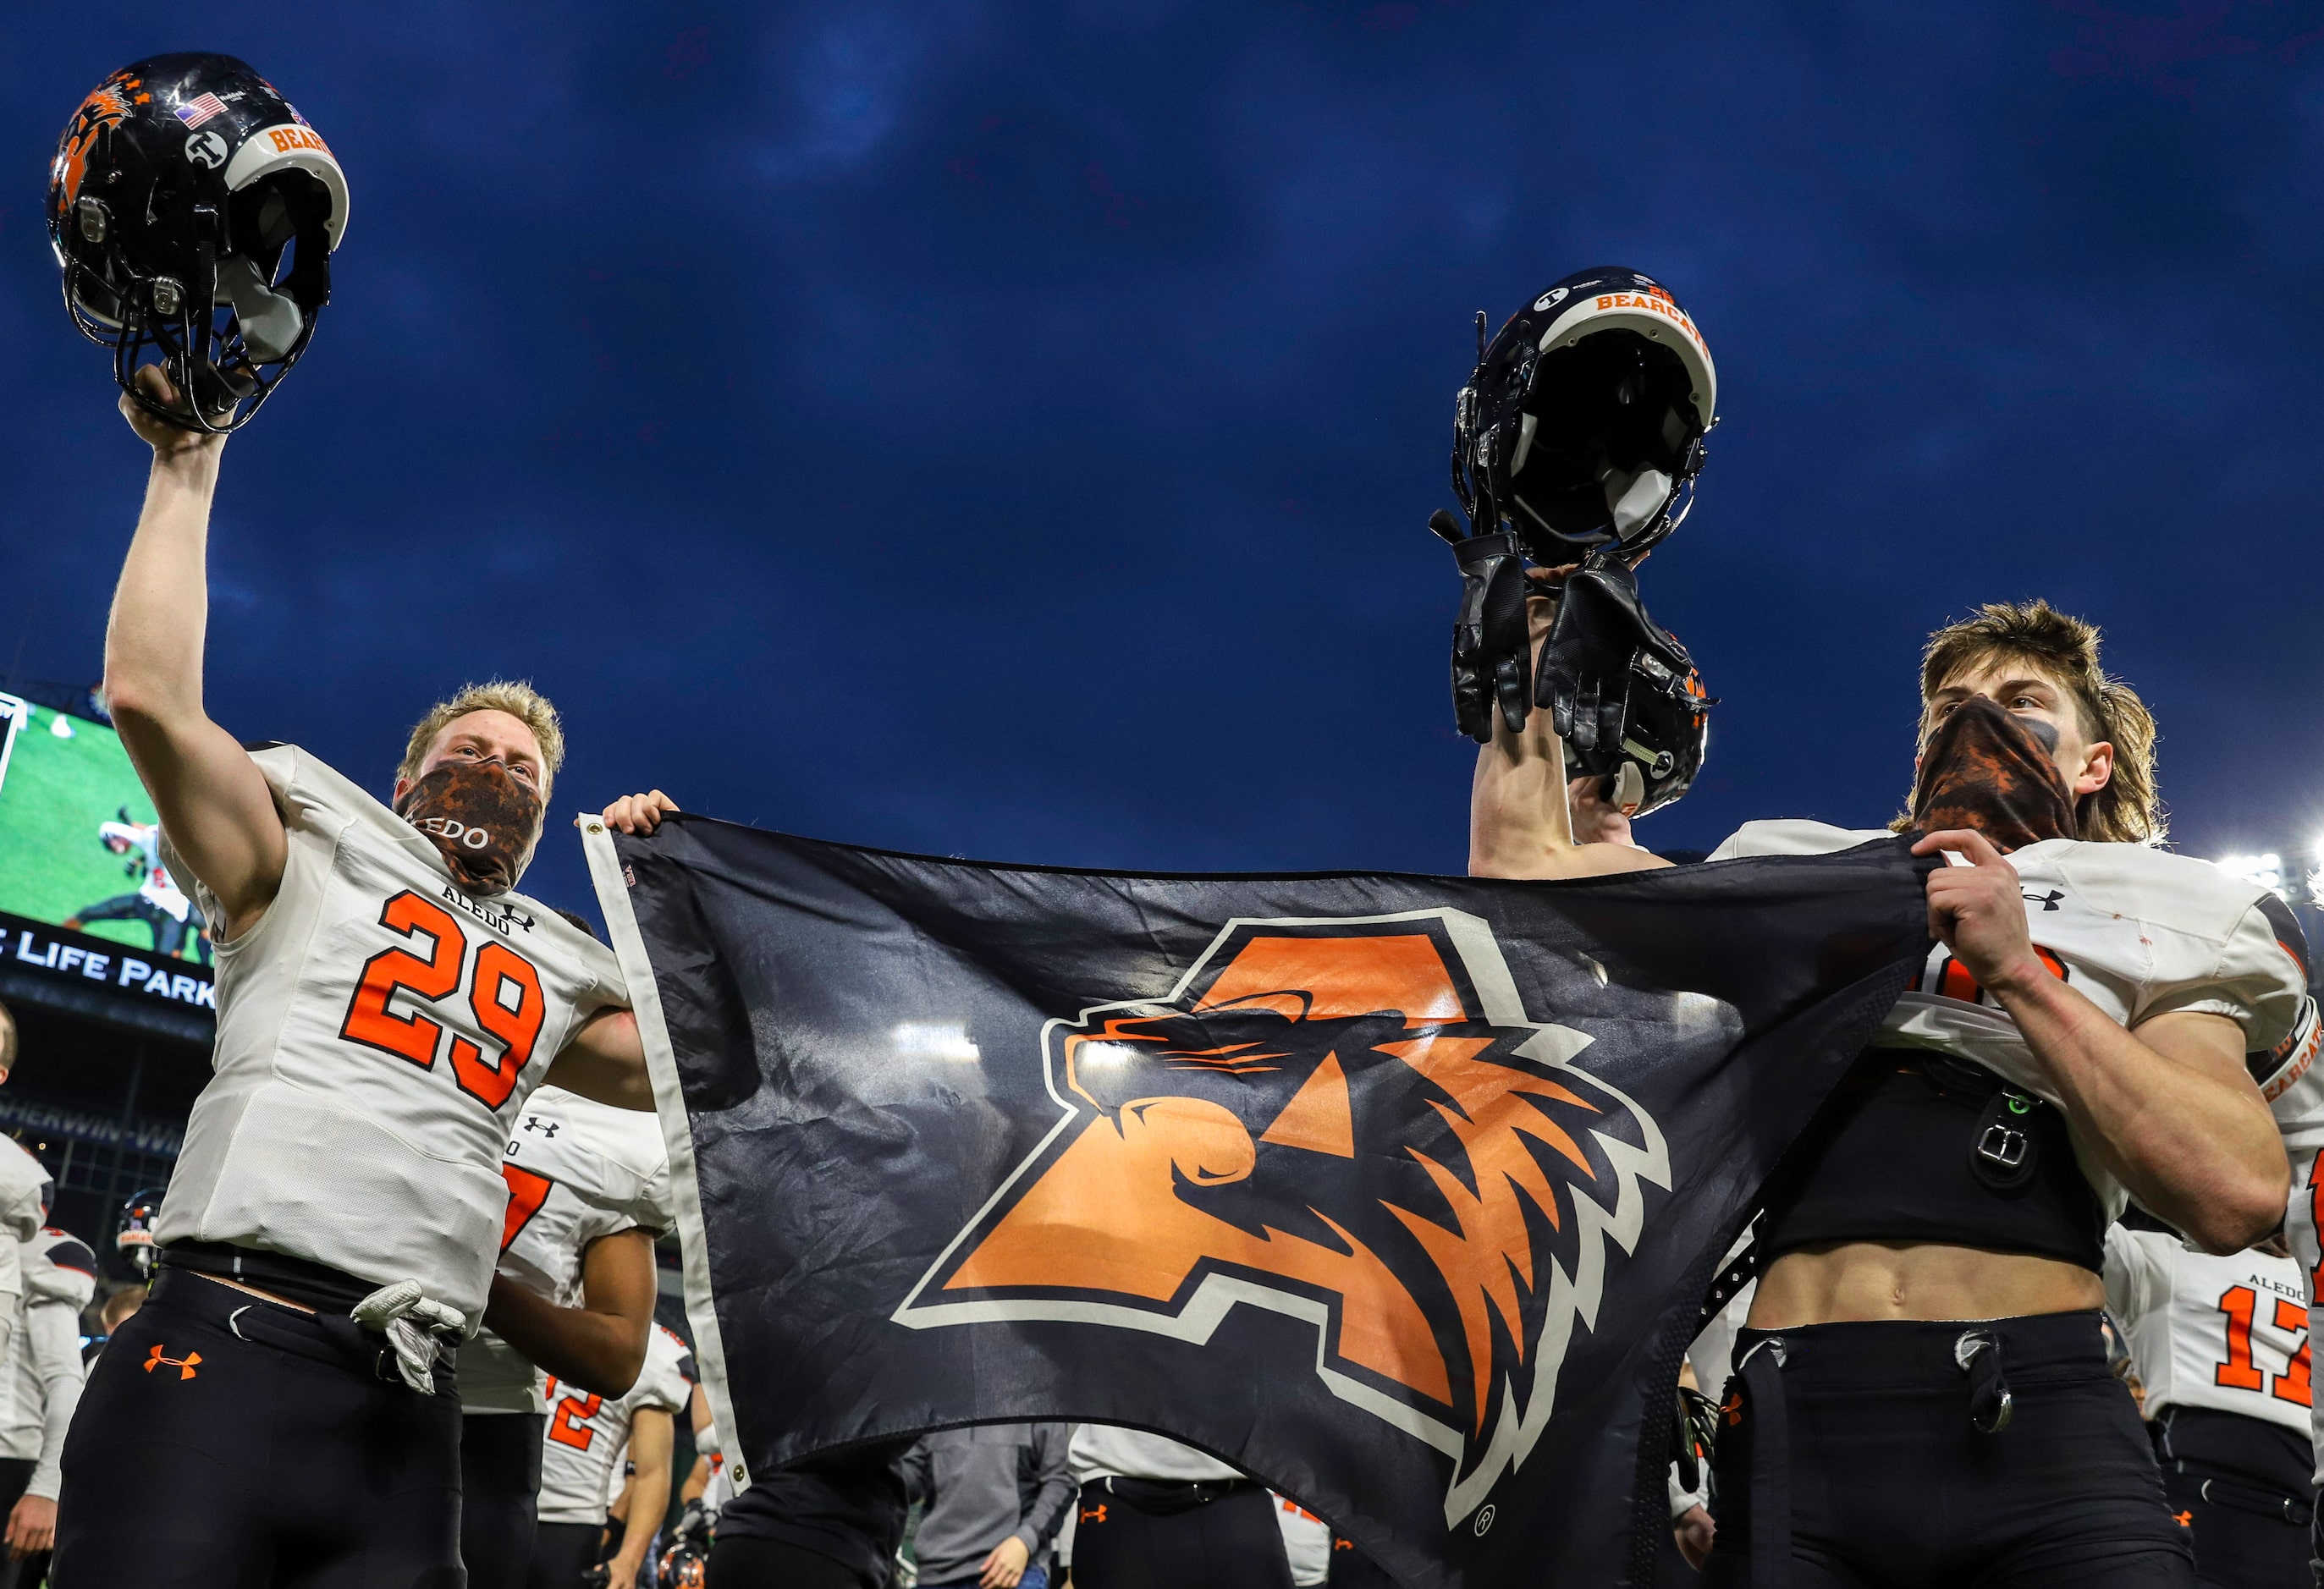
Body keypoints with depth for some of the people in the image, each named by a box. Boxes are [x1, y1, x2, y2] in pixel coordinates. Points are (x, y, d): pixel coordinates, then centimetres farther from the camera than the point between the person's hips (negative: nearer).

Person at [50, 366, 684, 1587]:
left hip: (410, 1411, 5)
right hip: (228, 1349, -5)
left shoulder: (555, 975, 26)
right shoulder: (319, 870, 13)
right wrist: (187, 472, 7)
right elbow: (150, 696, 1)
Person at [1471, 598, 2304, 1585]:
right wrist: (1530, 650, 25)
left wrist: (2017, 972, -6)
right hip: (1794, 1420, 2)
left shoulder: (2147, 915, 15)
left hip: (2037, 1422, -1)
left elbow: (2239, 1196, -2)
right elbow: (1522, 865, 18)